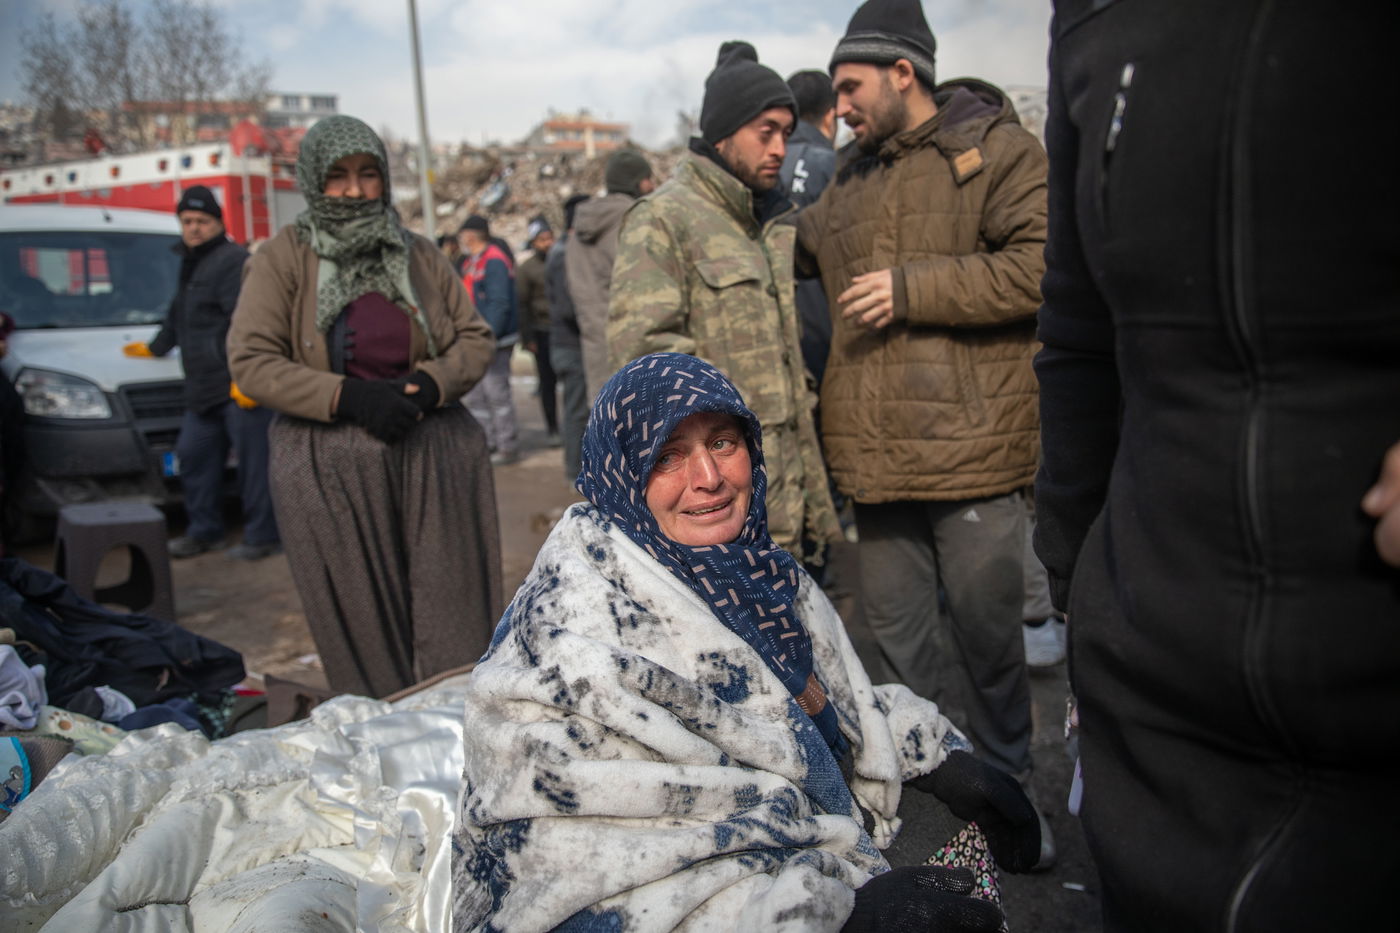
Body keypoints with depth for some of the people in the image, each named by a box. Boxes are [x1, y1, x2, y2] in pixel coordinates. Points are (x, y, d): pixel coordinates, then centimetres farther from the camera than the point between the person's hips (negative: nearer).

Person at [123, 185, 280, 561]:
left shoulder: (233, 260, -9)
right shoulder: (191, 264, 23)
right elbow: (179, 317, 38)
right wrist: (155, 347, 48)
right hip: (203, 388, 10)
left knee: (253, 460, -5)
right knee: (193, 455, 13)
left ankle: (262, 536, 2)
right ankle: (203, 532, 25)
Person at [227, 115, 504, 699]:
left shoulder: (418, 256, 12)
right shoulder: (281, 260, 4)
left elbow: (477, 338, 13)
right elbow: (250, 362, -3)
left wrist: (430, 383, -8)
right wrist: (349, 397, -15)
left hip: (435, 455, 3)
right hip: (330, 469, -2)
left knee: (454, 616, 0)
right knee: (363, 626, 0)